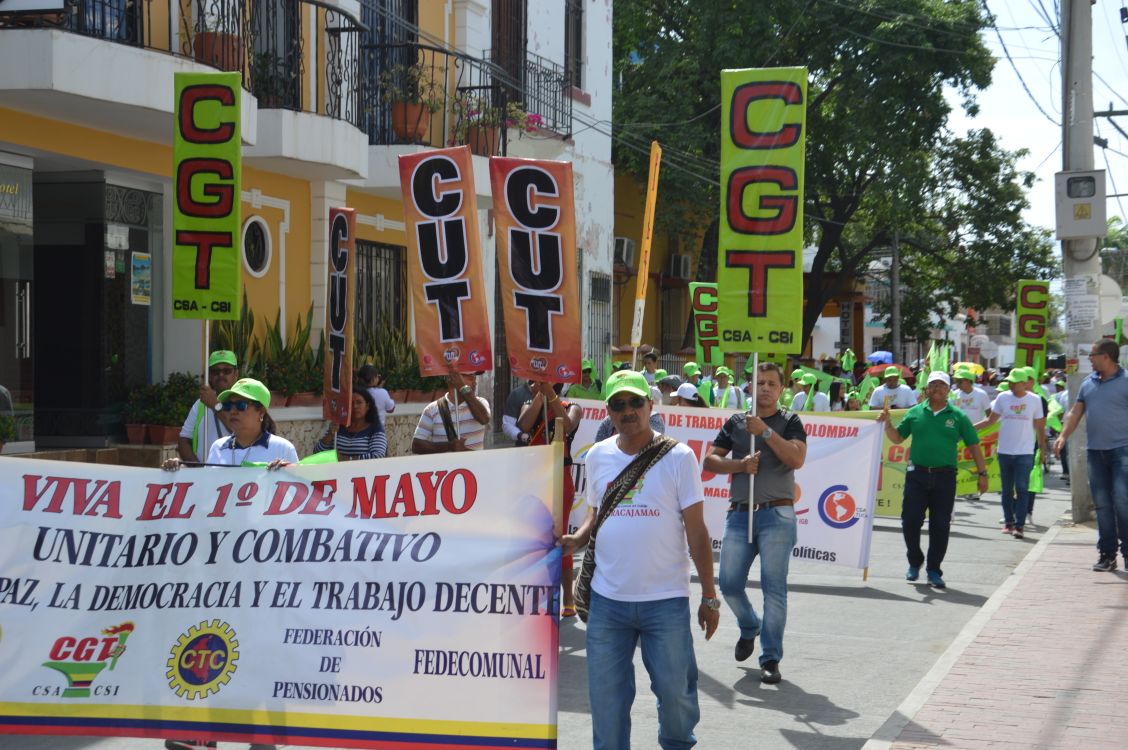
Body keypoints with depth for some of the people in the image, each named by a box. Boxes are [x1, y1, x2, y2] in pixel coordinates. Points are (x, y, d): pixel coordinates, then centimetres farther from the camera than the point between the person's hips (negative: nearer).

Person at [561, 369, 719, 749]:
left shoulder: (678, 457, -5)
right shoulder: (597, 456, 6)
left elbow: (696, 530, -3)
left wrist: (709, 596, -4)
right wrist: (578, 538, -4)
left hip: (666, 601, -3)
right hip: (607, 599, 3)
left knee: (675, 689, 6)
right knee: (606, 695, 7)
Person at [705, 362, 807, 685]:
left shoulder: (790, 422, 5)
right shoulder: (735, 422, 13)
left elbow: (797, 458, -11)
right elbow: (710, 460, 9)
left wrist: (765, 431, -15)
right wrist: (741, 465, -8)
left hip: (776, 515, -3)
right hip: (740, 513, 3)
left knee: (774, 587, -5)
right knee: (729, 584, 3)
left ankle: (770, 658, 0)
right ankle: (750, 627, 33)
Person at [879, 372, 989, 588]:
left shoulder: (958, 417, 5)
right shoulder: (915, 413, 8)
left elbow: (973, 446, 7)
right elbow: (897, 438, 13)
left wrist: (982, 473, 3)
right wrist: (887, 424, -6)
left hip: (944, 477, -1)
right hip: (917, 474, 1)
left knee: (940, 526, 1)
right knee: (910, 521, 0)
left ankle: (934, 570, 12)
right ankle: (914, 562, 22)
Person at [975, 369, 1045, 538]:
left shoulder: (1035, 400, -1)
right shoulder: (1003, 397, 1)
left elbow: (1039, 426, 8)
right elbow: (991, 420, 8)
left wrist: (1043, 448, 9)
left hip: (1024, 453, -2)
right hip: (1005, 451, 2)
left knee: (1022, 489, -9)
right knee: (1007, 489, 10)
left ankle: (1020, 525, -8)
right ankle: (1008, 521, 21)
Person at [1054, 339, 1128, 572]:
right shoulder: (1088, 384, 12)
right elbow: (1075, 413, 12)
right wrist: (1063, 436, -3)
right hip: (1095, 451, 6)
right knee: (1101, 504, 7)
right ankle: (1107, 554, 12)